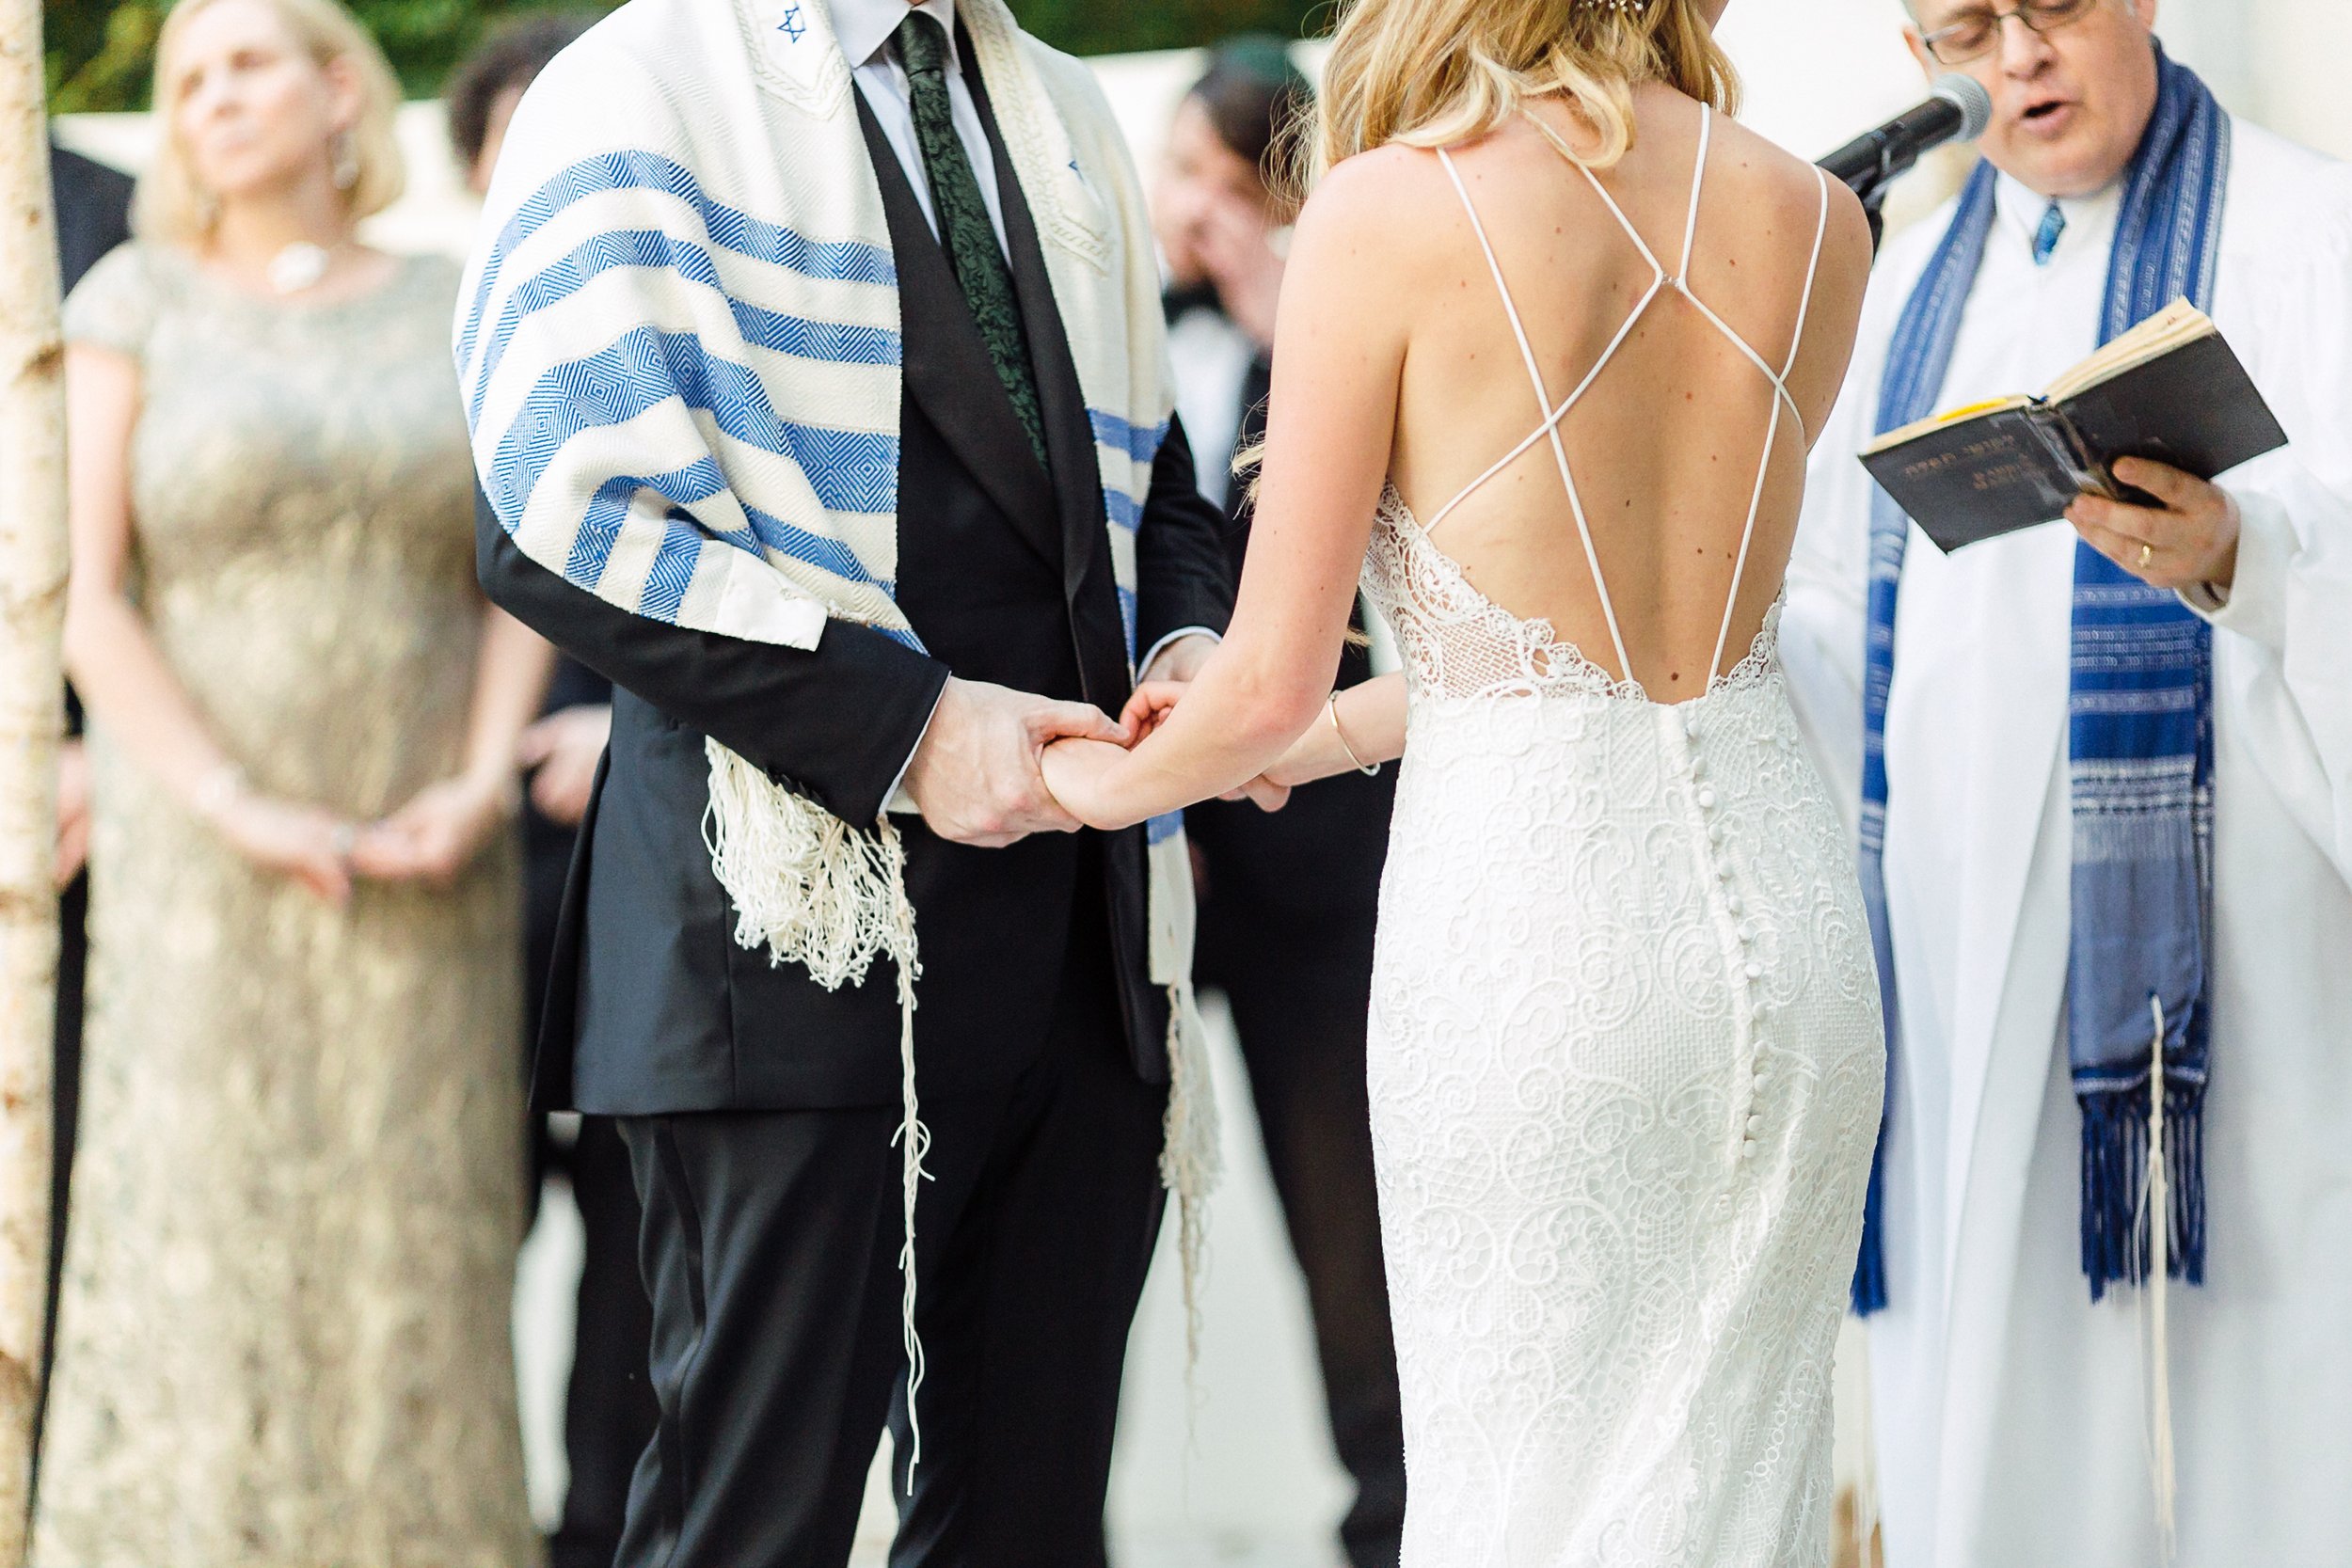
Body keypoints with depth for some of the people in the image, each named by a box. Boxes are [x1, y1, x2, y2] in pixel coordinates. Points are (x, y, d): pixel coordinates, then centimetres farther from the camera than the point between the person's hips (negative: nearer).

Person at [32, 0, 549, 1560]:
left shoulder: (453, 313, 8)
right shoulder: (136, 303, 1)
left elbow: (516, 587, 6)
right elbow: (81, 599, -5)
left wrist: (481, 788, -12)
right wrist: (235, 810, -16)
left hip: (422, 885, 2)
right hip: (209, 869, -2)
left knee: (415, 1250, 2)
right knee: (205, 1241, -6)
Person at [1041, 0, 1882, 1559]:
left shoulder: (1393, 213, -10)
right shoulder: (1815, 223, 5)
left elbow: (1272, 678, -6)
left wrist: (1114, 779, 16)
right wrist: (1341, 735, 26)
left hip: (1529, 919, -5)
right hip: (1781, 892, 5)